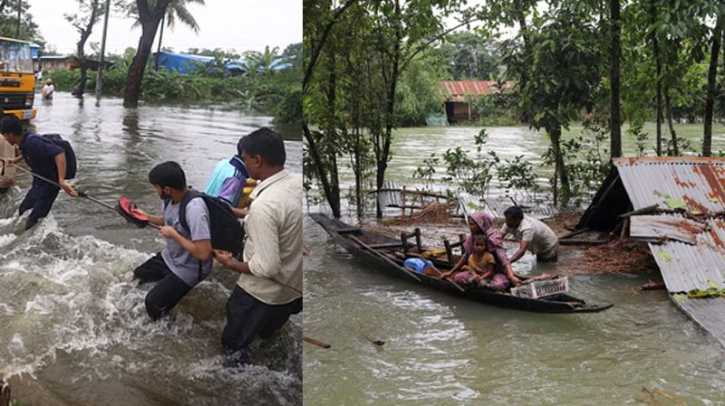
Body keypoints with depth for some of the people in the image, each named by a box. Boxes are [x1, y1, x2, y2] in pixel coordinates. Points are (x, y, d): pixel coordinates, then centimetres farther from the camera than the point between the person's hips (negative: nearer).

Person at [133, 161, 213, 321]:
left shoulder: (194, 209, -36)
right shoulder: (172, 198, -9)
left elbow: (204, 253, -38)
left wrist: (173, 234, -28)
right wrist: (146, 217, 1)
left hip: (187, 269, -9)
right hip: (169, 258, 9)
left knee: (153, 302, -10)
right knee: (138, 276, 22)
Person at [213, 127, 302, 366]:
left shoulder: (263, 206, -34)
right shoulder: (299, 182, -11)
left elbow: (266, 267, -31)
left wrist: (230, 263, -13)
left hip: (262, 293, -7)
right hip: (295, 286, 7)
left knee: (234, 346, 19)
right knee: (267, 331, 34)